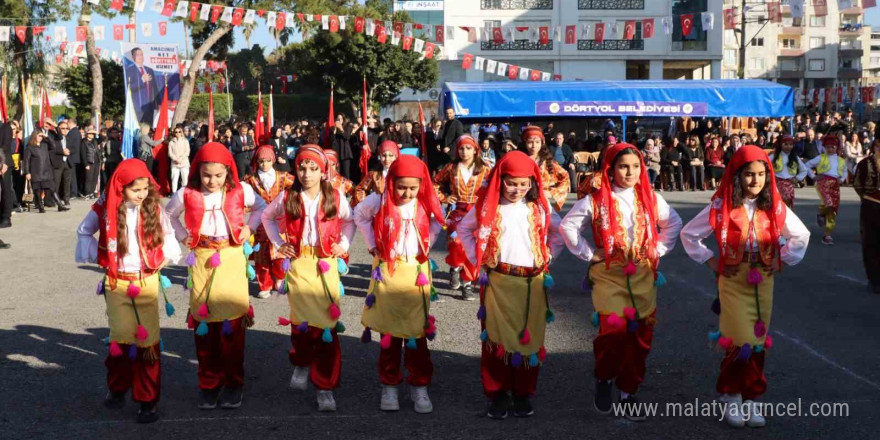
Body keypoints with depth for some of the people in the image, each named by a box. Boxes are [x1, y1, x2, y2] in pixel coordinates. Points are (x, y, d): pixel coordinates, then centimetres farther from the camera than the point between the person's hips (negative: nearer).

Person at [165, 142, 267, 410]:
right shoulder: (187, 194, -3)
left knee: (233, 323, -3)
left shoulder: (240, 191, -3)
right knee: (203, 323, 5)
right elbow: (169, 214, 16)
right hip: (201, 260, 1)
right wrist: (183, 236, 4)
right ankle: (209, 385, 17)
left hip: (232, 258, -1)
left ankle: (233, 385, 10)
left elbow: (261, 207, 15)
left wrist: (248, 228, 1)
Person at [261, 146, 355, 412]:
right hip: (298, 264, 0)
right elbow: (267, 217, 17)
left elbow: (349, 221, 19)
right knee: (301, 320, -1)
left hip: (327, 266, 0)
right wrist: (278, 243, 8)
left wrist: (343, 244, 6)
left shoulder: (336, 198, 0)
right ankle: (302, 364, 32)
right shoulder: (287, 198, 0)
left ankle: (325, 388, 3)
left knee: (327, 323, -4)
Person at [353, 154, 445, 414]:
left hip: (416, 271, 1)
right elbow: (360, 215, 9)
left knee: (417, 332, 3)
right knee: (389, 332, 7)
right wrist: (372, 245, 3)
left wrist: (426, 244, 3)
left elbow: (437, 221, 15)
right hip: (387, 271, -1)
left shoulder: (426, 204, -6)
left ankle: (420, 387, 13)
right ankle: (389, 386, 18)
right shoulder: (380, 201, -10)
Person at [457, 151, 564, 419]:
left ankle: (524, 394, 15)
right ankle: (497, 394, 11)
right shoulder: (488, 207, -1)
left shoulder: (540, 207, 2)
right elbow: (464, 229, 12)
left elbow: (560, 231, 15)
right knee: (496, 336, 1)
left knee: (529, 337, 4)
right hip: (497, 281, -1)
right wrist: (477, 259, 4)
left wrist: (548, 256, 4)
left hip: (532, 282, 1)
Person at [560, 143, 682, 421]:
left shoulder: (651, 198, 5)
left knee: (640, 335, 3)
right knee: (614, 329, -18)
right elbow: (567, 226, 0)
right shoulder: (596, 200, -4)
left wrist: (659, 250, 8)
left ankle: (628, 393, 19)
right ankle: (604, 378, 10)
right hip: (609, 275, -3)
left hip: (643, 275, 3)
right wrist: (588, 254, -3)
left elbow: (674, 223, 18)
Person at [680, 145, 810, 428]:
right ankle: (731, 397, 9)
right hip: (733, 281, -3)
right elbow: (689, 234, -1)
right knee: (742, 341, -10)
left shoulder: (775, 208, -1)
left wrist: (784, 260, 5)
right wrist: (711, 261, -4)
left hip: (763, 282, 3)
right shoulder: (721, 207, -9)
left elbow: (801, 235, 14)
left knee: (758, 341, 7)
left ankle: (750, 398, 20)